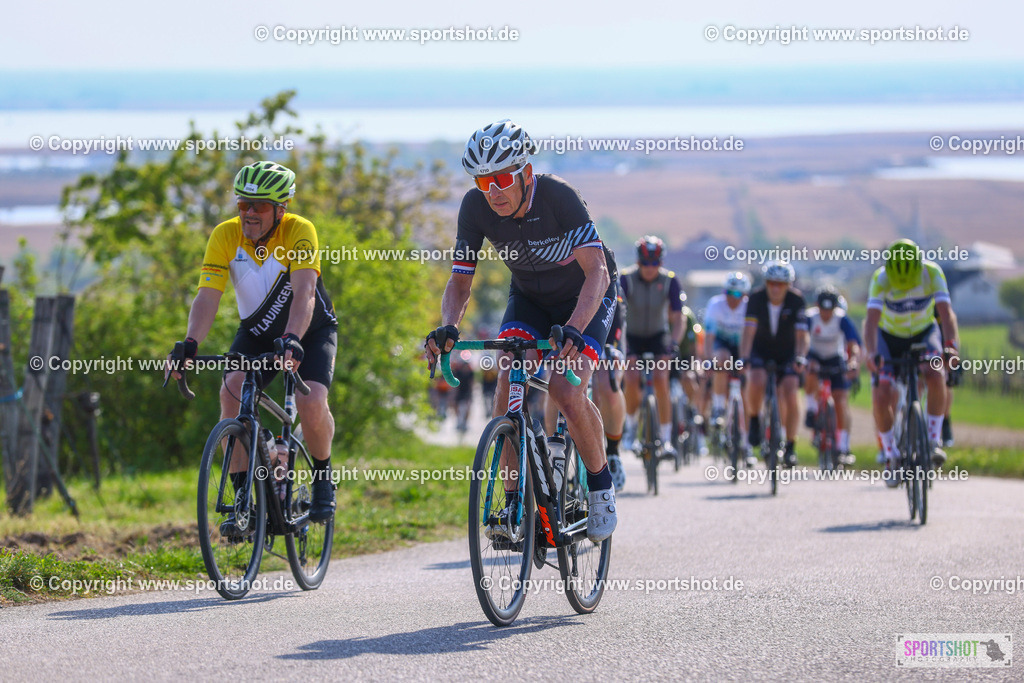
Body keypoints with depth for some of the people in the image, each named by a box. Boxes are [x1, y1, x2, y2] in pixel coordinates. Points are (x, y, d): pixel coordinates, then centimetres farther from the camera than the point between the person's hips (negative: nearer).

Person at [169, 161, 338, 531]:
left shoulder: (299, 232, -27)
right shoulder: (225, 236, -19)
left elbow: (303, 292, -40)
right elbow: (207, 296, -27)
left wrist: (292, 340, -57)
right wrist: (190, 344, -44)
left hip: (311, 331, -3)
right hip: (257, 333, 3)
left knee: (311, 403, -26)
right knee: (232, 390, -24)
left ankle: (323, 476, 5)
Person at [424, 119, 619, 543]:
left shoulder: (558, 197, -32)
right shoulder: (476, 207, -21)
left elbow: (597, 272, -38)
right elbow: (460, 282, -14)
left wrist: (574, 329, -54)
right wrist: (448, 327, -36)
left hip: (585, 297, -4)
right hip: (528, 297, 4)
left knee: (567, 392, -23)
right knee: (507, 381, -20)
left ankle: (600, 485, 1)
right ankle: (514, 499, -13)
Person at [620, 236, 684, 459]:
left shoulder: (670, 281, -17)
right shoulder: (625, 279, -22)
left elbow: (677, 318, -19)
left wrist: (674, 342, -36)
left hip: (658, 335, 1)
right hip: (631, 336, -1)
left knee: (661, 380, -19)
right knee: (632, 380, -21)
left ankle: (666, 439, -12)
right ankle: (631, 426, 6)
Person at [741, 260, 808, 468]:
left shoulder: (797, 300, -20)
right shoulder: (756, 299, -20)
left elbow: (801, 335, -23)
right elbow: (749, 330, -26)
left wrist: (800, 357, -39)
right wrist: (744, 357, -40)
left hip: (787, 353, 0)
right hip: (760, 351, 0)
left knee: (791, 395, -17)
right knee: (757, 381, -30)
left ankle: (790, 446, -3)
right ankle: (754, 420, -2)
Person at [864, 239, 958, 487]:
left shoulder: (932, 273, -27)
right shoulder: (881, 278, -29)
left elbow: (946, 313, -36)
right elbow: (872, 319, -40)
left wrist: (951, 346, -54)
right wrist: (871, 354, -57)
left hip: (924, 333, 0)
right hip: (889, 336, 0)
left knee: (935, 376, -31)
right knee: (881, 399, -16)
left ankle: (934, 439, -14)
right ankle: (891, 458, 5)